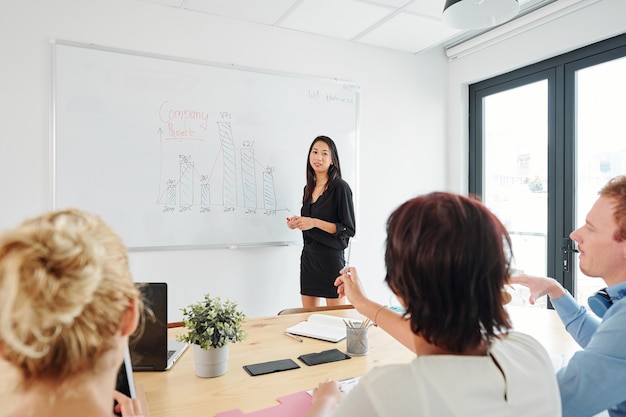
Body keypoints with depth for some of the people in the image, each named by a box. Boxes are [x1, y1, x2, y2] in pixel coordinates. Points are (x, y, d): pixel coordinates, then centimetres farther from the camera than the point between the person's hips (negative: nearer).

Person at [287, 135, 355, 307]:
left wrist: (314, 222, -19)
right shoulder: (308, 188, 11)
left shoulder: (340, 187, -10)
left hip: (331, 257, -6)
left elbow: (348, 230, -13)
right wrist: (298, 222, 1)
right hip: (308, 256, 7)